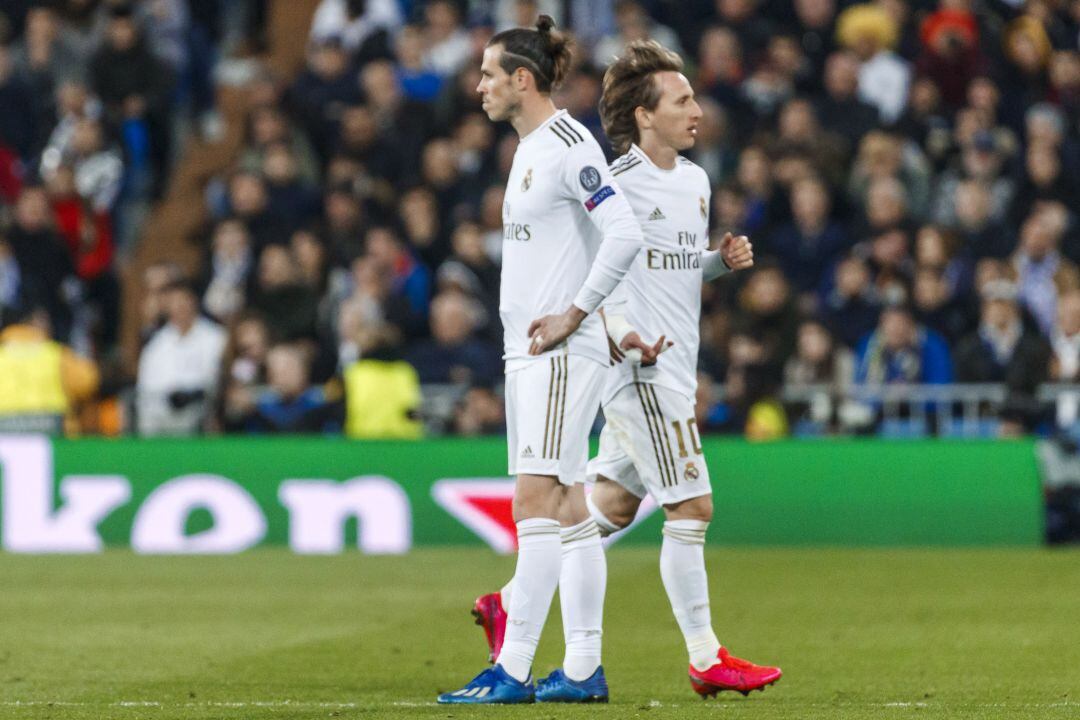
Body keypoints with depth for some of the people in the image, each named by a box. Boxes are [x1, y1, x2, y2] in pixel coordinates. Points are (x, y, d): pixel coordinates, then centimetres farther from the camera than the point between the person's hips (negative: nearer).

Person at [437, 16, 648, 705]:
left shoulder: (570, 144, -13)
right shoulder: (531, 147, 17)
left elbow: (625, 236, -21)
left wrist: (572, 316, -17)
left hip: (562, 352, -10)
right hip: (528, 350, 10)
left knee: (537, 500, -13)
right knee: (566, 505, 9)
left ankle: (513, 670, -16)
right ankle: (586, 667, 11)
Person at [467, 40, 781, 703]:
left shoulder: (695, 181, 14)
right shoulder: (617, 183, -12)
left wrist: (723, 260, 6)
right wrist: (615, 326, -23)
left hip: (672, 369, 9)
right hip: (641, 368, -9)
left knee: (612, 506, 11)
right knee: (691, 507, -8)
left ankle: (512, 602, 22)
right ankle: (706, 659, -1)